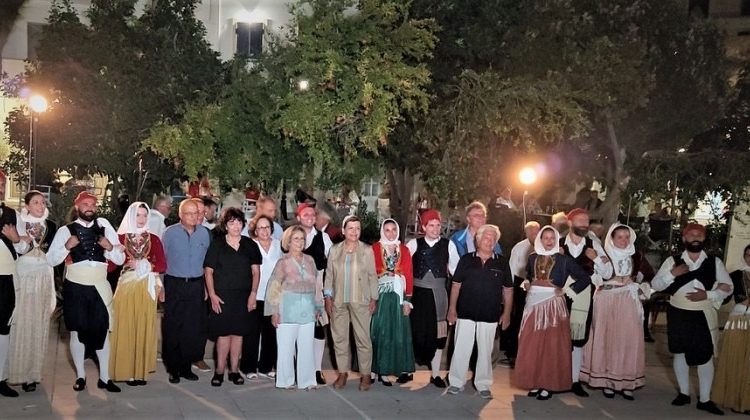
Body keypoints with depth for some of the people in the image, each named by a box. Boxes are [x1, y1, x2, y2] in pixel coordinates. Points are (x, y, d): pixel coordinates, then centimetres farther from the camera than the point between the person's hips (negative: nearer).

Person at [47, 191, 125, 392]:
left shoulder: (104, 227, 4)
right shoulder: (66, 230, 0)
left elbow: (120, 259, 4)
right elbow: (51, 260, -3)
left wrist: (110, 247, -14)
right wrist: (67, 247, -16)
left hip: (99, 287, 1)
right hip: (75, 288, -1)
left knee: (103, 331, 6)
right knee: (77, 332, 9)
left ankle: (104, 377, 17)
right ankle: (80, 376, 24)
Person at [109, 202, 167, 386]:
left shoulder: (153, 239, 7)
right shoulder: (121, 237, 2)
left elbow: (162, 265, 2)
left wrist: (147, 266, -12)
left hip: (146, 289, 2)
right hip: (126, 288, -1)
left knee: (144, 328, 4)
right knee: (125, 328, 0)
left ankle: (141, 370, 11)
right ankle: (126, 370, 8)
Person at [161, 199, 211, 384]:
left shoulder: (204, 233, 4)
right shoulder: (170, 232, -4)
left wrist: (207, 287, 9)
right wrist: (161, 287, -3)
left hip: (196, 285, 3)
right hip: (174, 285, -2)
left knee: (195, 328, 3)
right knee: (173, 329, 1)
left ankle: (186, 367, 16)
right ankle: (173, 369, 13)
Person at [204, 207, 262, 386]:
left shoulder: (250, 245, 6)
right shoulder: (217, 245, 1)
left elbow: (256, 271, 7)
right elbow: (208, 271, 1)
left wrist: (253, 294, -2)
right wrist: (212, 295, -7)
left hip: (243, 296, 2)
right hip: (222, 296, -2)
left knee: (238, 333, 6)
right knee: (223, 333, -3)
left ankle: (234, 370, 16)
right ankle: (219, 371, 7)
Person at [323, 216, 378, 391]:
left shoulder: (367, 250, 0)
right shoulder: (335, 250, 6)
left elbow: (372, 276, 2)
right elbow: (329, 275, 8)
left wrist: (374, 299, 0)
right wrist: (328, 297, 3)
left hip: (360, 301, -2)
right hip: (338, 301, 2)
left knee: (363, 339, -2)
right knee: (339, 338, 7)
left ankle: (365, 375, 9)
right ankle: (342, 373, 18)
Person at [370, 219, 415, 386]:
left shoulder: (404, 250, 7)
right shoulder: (374, 249, -1)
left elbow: (409, 275, 5)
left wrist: (407, 300, -1)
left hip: (398, 295, 2)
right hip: (380, 295, -2)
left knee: (399, 332, 6)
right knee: (381, 333, 3)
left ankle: (403, 369, 13)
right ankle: (382, 370, 9)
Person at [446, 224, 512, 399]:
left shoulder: (502, 262, 2)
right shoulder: (466, 259, 1)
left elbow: (508, 289, 6)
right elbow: (456, 284, 3)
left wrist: (507, 313, 2)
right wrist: (452, 308, -1)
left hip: (490, 315, 1)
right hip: (465, 312, 0)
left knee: (485, 351, 10)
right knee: (461, 349, 4)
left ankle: (483, 385, 22)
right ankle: (456, 382, 17)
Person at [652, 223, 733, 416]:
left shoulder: (714, 262, 2)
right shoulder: (672, 261, -1)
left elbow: (728, 287, 2)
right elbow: (656, 285, -3)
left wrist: (707, 295, -14)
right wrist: (672, 274, -20)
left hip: (703, 315, 0)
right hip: (678, 314, 0)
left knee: (705, 356, -1)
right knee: (680, 353, 10)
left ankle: (704, 399, 10)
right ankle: (684, 393, 25)